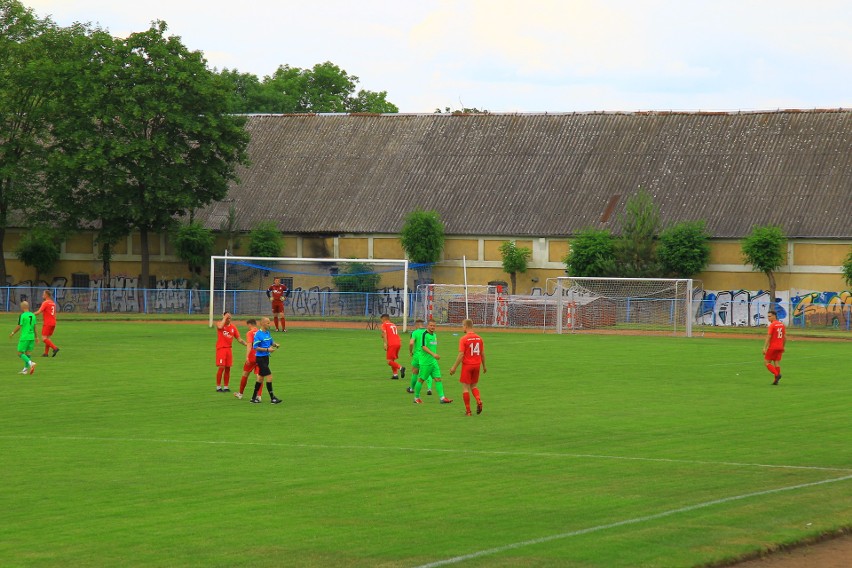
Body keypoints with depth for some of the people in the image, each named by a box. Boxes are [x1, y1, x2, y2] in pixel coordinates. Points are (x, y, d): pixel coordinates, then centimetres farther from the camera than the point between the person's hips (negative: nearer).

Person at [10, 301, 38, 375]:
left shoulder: (22, 316, -11)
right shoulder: (33, 315, 7)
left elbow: (19, 327, -9)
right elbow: (34, 327, 12)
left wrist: (12, 333, 7)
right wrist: (36, 337, 19)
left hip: (24, 337, -6)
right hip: (31, 337, 6)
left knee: (20, 353, -1)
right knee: (27, 352, 12)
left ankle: (31, 363, -21)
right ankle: (25, 369, 14)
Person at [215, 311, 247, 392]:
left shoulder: (233, 327, 11)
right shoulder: (220, 323, -1)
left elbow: (239, 339, 12)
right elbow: (220, 326, -27)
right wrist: (224, 318, -16)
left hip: (229, 348, 5)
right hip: (221, 348, -5)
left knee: (228, 368, 6)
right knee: (221, 367, -10)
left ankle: (226, 387, 13)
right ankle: (218, 387, -2)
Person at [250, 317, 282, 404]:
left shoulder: (268, 333, 10)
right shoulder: (258, 334, -16)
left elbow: (271, 342, 21)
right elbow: (255, 347, -18)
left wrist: (275, 345, -1)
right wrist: (267, 349, -23)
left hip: (266, 357, 9)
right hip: (260, 358, -9)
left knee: (261, 378, 14)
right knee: (269, 376, -11)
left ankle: (254, 397, 23)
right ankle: (272, 398, -8)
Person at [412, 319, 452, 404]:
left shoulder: (434, 335, 13)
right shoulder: (425, 334, -12)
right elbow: (423, 346, -21)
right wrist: (433, 354, -30)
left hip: (433, 361, 7)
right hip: (425, 361, -7)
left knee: (438, 378, -1)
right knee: (421, 379, 3)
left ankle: (442, 398, -5)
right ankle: (416, 398, 16)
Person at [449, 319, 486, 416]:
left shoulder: (464, 339, -12)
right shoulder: (479, 338, 4)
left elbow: (461, 355, -15)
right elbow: (483, 354, 8)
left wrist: (454, 367, -9)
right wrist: (484, 366, 20)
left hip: (467, 365, -5)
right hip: (477, 364, 5)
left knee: (466, 387, 3)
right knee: (474, 386, 18)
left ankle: (468, 410, 3)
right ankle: (479, 401, -9)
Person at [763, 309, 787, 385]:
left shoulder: (772, 325, -12)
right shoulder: (782, 324, 9)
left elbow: (768, 337, -16)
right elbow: (785, 337, 13)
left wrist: (764, 348, -15)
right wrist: (783, 347, 22)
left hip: (772, 347, -7)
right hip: (780, 347, 7)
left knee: (767, 362, 1)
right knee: (776, 363, 9)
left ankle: (777, 374, -15)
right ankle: (776, 380, 5)